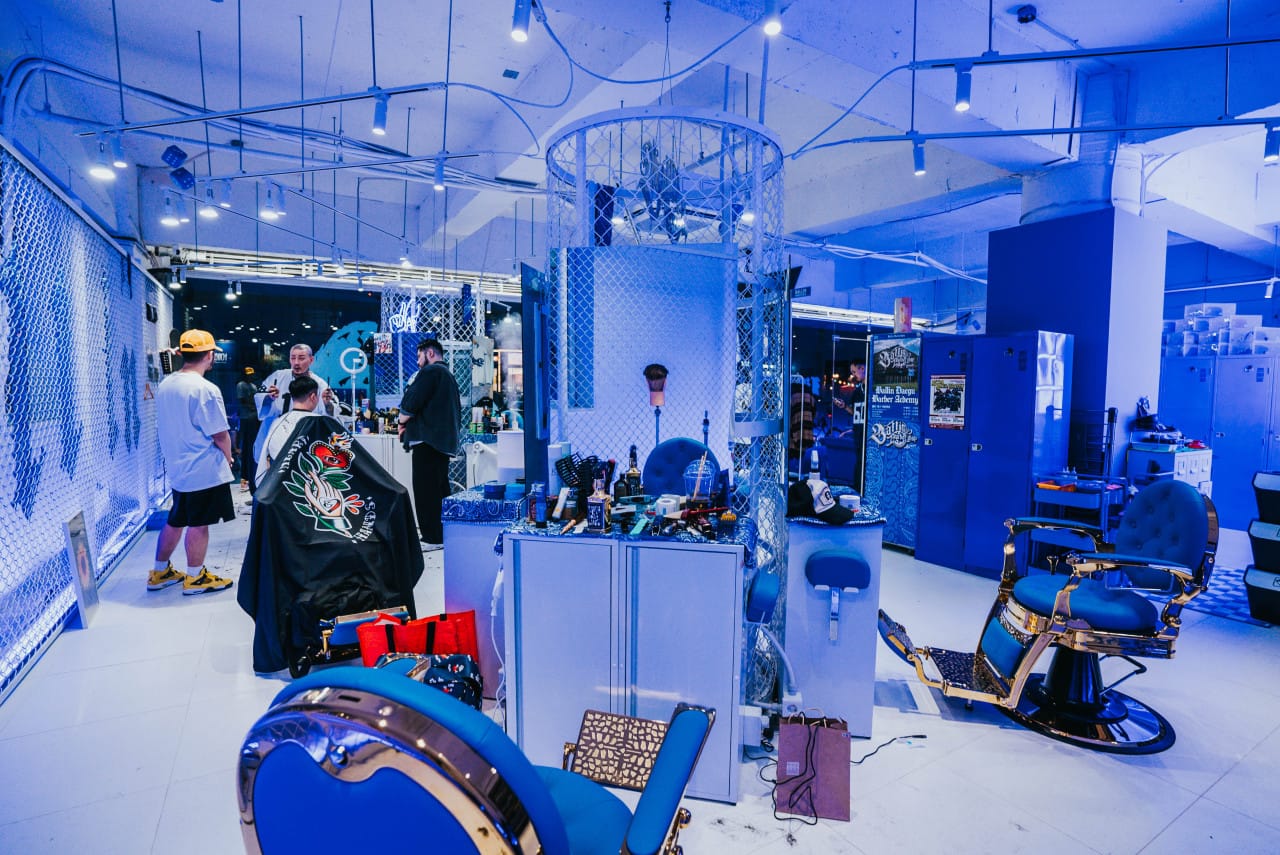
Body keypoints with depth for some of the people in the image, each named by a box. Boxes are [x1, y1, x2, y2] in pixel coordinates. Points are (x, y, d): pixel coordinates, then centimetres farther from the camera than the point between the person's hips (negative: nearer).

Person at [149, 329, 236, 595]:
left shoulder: (165, 385, 5)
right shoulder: (205, 389, -20)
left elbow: (166, 426, 14)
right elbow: (220, 434, -18)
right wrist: (228, 458, 0)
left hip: (177, 467, 8)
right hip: (205, 470, -8)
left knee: (175, 521, 19)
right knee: (199, 524, 3)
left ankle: (160, 573, 30)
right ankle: (195, 578, 14)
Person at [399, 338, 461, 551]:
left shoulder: (430, 371, -7)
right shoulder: (449, 376, 23)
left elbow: (411, 403, -16)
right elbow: (457, 410, 25)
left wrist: (402, 422, 2)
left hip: (427, 440, -10)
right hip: (445, 441, 10)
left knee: (425, 490, -7)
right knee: (440, 488, 14)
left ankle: (432, 538, -6)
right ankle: (445, 533, 19)